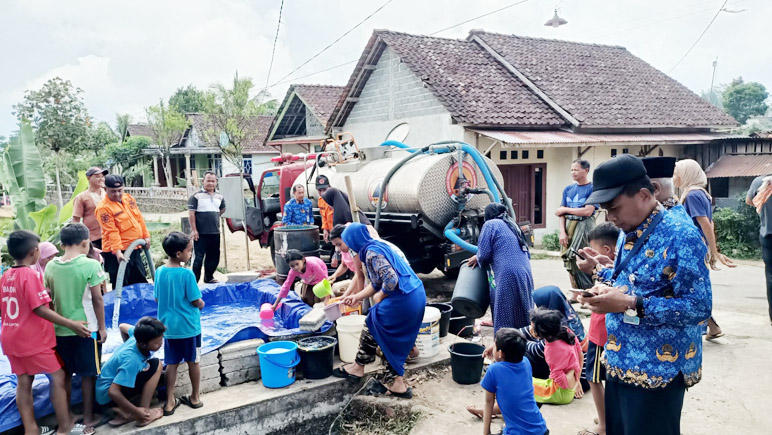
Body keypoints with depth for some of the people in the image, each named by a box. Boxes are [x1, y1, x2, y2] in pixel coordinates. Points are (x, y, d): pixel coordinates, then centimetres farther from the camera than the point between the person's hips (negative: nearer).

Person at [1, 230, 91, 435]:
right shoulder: (30, 275, -18)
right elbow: (40, 309, -21)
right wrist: (72, 324, -20)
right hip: (33, 339, -8)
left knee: (23, 382, 12)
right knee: (58, 378, 1)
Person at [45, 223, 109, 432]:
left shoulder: (51, 266, 0)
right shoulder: (90, 265, -14)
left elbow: (49, 299, 6)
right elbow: (97, 300, -11)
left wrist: (56, 322, 17)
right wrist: (102, 327, -2)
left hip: (60, 329, 5)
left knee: (65, 373, 17)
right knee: (88, 374, 9)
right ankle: (88, 417, 18)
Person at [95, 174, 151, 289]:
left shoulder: (129, 198, 7)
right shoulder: (104, 208, -15)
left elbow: (139, 218, 14)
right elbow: (112, 232, -22)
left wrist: (146, 236, 11)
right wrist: (118, 252, -27)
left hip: (135, 249, 7)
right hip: (117, 253, -7)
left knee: (141, 281, 18)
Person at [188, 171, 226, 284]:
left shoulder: (219, 197, 10)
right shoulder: (196, 196, -7)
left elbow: (222, 209, 29)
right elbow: (191, 213, -10)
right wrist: (194, 230, -14)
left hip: (215, 232, 6)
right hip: (200, 233, -6)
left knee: (214, 257, 13)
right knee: (199, 257, -4)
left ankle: (209, 278, 29)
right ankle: (194, 280, 4)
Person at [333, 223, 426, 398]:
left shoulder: (372, 253, -15)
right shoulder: (377, 248, 16)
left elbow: (391, 280, -25)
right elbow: (376, 284, 23)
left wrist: (379, 298, -8)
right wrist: (357, 297, 25)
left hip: (402, 299, -9)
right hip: (415, 296, 9)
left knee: (372, 325, 12)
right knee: (393, 340, 17)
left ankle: (358, 368, 28)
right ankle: (396, 383, 22)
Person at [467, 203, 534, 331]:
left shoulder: (490, 224, 2)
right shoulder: (513, 225, 24)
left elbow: (484, 254, -6)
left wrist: (478, 258, 17)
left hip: (507, 275, -8)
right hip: (525, 274, 8)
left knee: (505, 317, -3)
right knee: (522, 314, 13)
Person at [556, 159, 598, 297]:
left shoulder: (592, 188, -5)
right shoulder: (568, 189, 12)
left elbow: (588, 211, -15)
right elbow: (561, 213, 8)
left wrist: (565, 209, -5)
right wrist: (562, 232, -4)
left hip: (584, 225, -6)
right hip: (569, 226, 6)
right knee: (569, 260, 7)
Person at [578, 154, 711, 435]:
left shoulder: (682, 237, -18)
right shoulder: (629, 235, 9)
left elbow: (698, 307, -22)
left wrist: (630, 305, -26)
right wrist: (607, 291, -1)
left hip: (657, 372, -8)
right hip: (620, 365, 8)